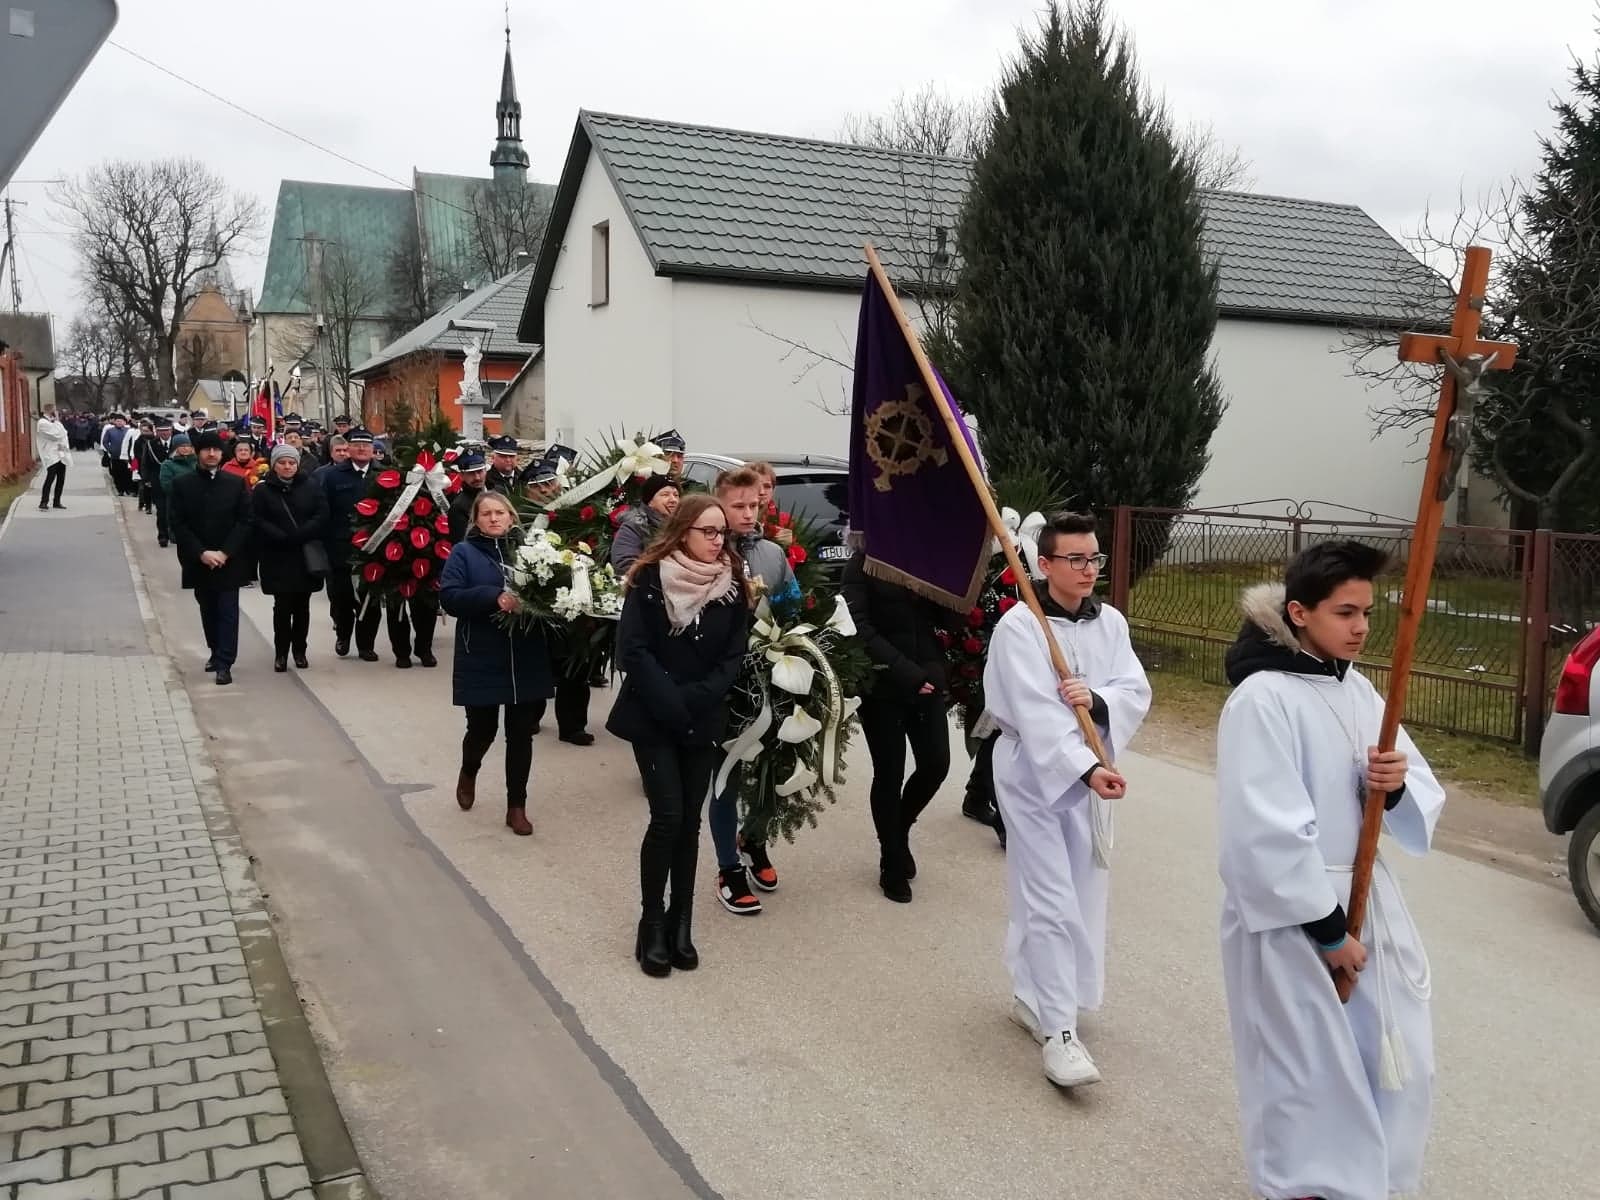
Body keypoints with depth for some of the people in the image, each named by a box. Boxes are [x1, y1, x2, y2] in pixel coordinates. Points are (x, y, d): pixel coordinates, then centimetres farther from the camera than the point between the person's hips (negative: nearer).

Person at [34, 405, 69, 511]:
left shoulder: (53, 422, 18)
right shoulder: (42, 423, -9)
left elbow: (63, 433, 11)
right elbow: (57, 434, -17)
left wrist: (64, 445, -7)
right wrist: (56, 422, -5)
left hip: (60, 455, 8)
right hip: (51, 456, -8)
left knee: (61, 479, 9)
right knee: (50, 478, -14)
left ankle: (57, 502, 18)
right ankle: (43, 503, -12)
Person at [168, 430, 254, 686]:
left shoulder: (237, 483, -1)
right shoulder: (182, 484, 1)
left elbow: (245, 521, -4)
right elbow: (178, 523, -3)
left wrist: (224, 553, -13)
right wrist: (201, 553, -13)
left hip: (229, 560, -2)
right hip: (198, 561, 2)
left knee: (228, 611, -4)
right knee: (208, 609, 14)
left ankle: (224, 663, -3)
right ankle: (216, 652, 30)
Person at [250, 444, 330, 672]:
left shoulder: (311, 487, 5)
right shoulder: (262, 490, 2)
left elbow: (321, 516, -5)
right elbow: (259, 522, -7)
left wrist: (298, 536, -16)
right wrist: (283, 539, -19)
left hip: (307, 557, 2)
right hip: (278, 559, -2)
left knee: (302, 606, 7)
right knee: (282, 606, -2)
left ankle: (299, 651, 17)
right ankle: (281, 653, 7)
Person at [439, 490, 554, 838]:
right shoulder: (463, 553, -1)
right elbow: (449, 597, -12)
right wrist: (494, 597, -24)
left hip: (526, 662, 2)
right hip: (481, 662, -2)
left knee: (521, 733, 6)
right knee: (482, 730, 7)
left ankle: (517, 805, 20)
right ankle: (468, 773, 41)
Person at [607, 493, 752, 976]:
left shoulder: (733, 586, 1)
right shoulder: (650, 579, -8)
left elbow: (733, 657, -2)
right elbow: (633, 650, -13)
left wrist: (694, 701, -16)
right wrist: (670, 704, -20)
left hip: (704, 720, 3)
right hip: (652, 717, -3)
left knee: (690, 820, 6)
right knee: (668, 817, -8)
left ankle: (681, 922, 16)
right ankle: (652, 924, 6)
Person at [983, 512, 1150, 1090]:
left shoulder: (1111, 622, 4)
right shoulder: (1018, 627, -16)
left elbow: (1137, 693, -1)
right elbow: (1035, 715, -25)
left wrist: (1097, 700, -22)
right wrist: (1087, 769, -35)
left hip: (1090, 771, 6)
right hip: (1034, 774, -6)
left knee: (1082, 896, 14)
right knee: (1051, 902, -7)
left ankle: (1033, 998, 33)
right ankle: (1058, 1031, 1)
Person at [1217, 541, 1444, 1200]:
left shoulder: (1358, 690, 5)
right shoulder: (1263, 700, -19)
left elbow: (1424, 801, 8)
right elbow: (1267, 835, -22)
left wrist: (1397, 787, -14)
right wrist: (1326, 929, -17)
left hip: (1365, 898, 8)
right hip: (1289, 913, -8)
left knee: (1396, 1065, 18)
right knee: (1309, 1072, 6)